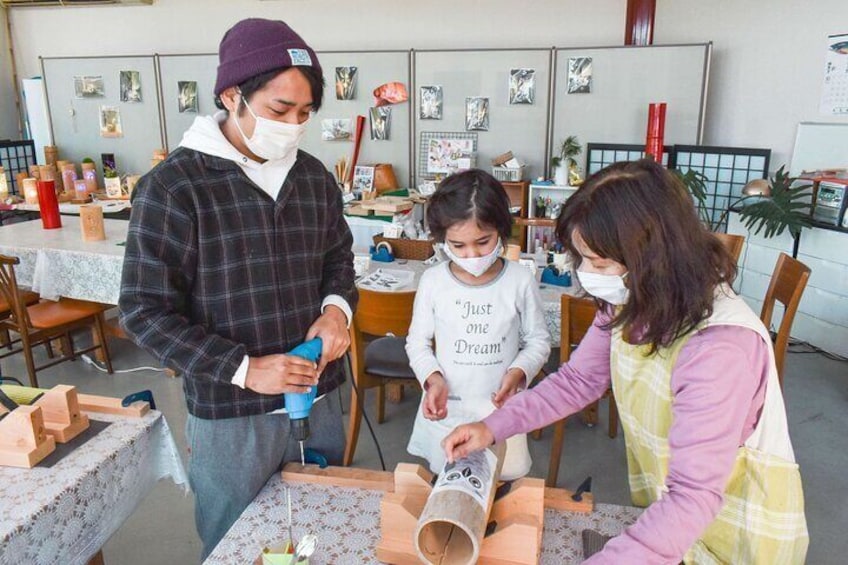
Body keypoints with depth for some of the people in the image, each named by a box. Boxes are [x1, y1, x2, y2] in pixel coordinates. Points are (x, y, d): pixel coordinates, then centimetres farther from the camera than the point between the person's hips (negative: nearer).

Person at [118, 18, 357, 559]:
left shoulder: (315, 177, 1)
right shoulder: (172, 186, -15)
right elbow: (145, 311, -13)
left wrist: (337, 307, -9)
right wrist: (242, 369, -22)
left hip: (318, 399, 5)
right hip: (231, 416, -4)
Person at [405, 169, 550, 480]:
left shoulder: (520, 280, -10)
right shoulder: (433, 280, -8)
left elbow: (538, 341, 1)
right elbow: (418, 341, 2)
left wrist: (518, 373, -17)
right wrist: (433, 378, -15)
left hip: (501, 409, 0)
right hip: (445, 409, 1)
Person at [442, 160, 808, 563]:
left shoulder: (720, 346, -36)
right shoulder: (631, 305, -13)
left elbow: (695, 495, -36)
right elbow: (577, 380, -2)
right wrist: (493, 428, -12)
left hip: (740, 532, -5)